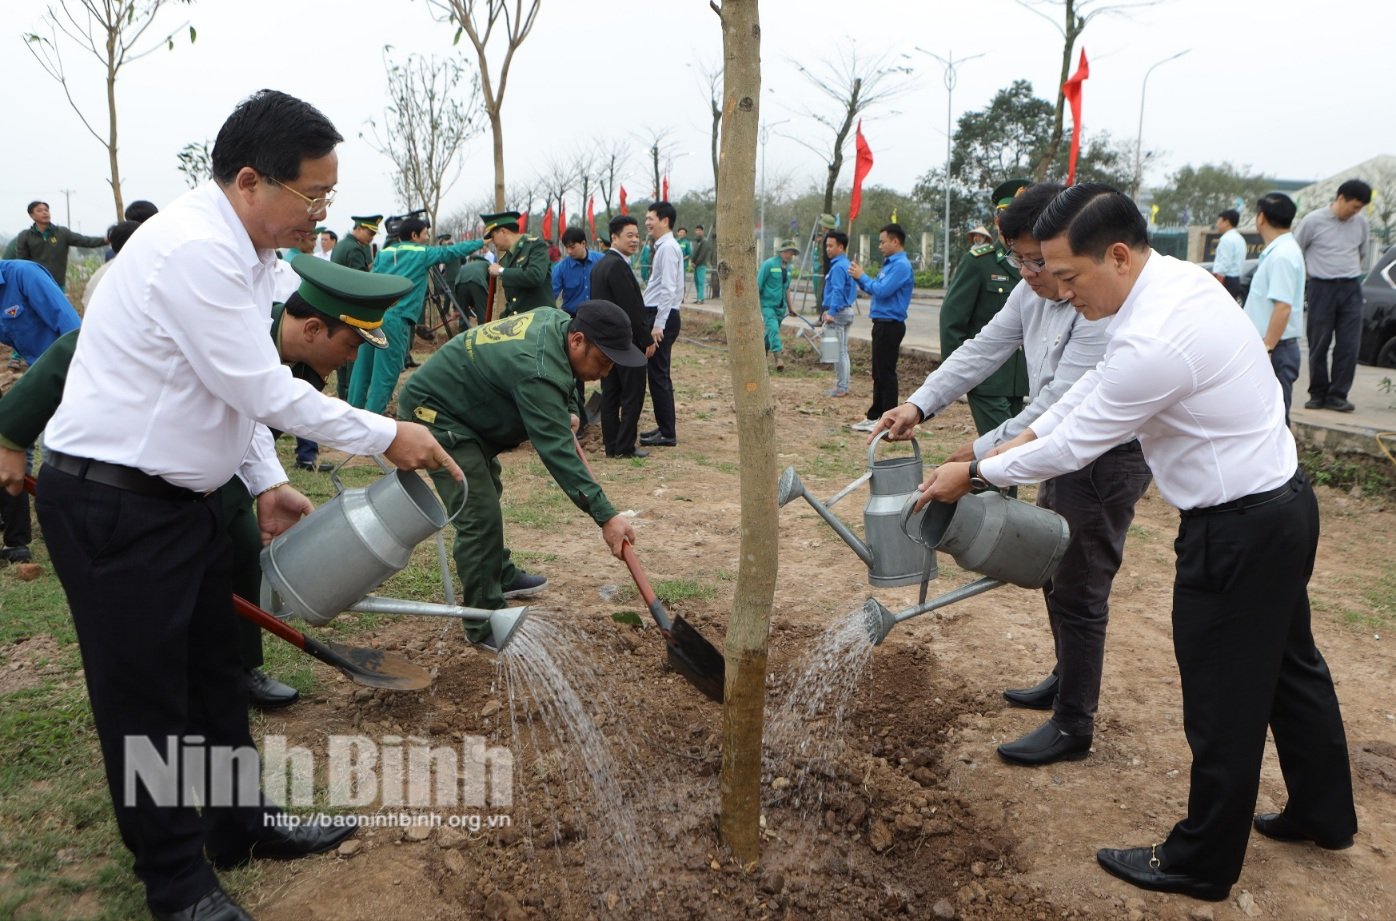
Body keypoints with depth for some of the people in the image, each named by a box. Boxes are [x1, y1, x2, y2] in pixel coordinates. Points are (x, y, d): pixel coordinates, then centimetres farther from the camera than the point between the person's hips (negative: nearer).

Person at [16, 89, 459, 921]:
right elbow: (265, 390, -23)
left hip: (182, 494, 10)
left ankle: (242, 824, 37)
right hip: (111, 506, -9)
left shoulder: (240, 249, 7)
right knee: (147, 699, 5)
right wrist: (387, 437, -15)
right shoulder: (194, 249, -24)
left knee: (215, 671, 19)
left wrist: (268, 484, 9)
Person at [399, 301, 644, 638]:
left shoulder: (558, 321, -7)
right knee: (480, 515, -15)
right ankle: (485, 625, -6)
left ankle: (501, 577, 41)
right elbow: (557, 452, -36)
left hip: (463, 405, 11)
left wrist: (569, 411, 1)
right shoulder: (538, 372, -35)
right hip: (434, 412, -11)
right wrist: (606, 516, -35)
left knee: (487, 493, 23)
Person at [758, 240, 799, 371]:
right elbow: (758, 284, -9)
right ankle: (779, 358, -26)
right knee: (773, 329, -19)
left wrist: (790, 307, 22)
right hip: (768, 305, -7)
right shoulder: (768, 264, -9)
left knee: (771, 331, 12)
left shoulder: (788, 267, 12)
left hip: (780, 306, 7)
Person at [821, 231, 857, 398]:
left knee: (838, 352, -5)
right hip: (846, 311, 10)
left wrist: (831, 313, -28)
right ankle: (843, 386, 20)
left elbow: (837, 292, -24)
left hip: (838, 313, -10)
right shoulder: (845, 265, 15)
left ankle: (841, 388, -1)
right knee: (842, 351, 14)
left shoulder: (838, 267, -16)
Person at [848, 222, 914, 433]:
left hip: (890, 326, -10)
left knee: (886, 373, -5)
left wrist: (862, 277, -10)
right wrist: (859, 278, 4)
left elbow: (882, 291, -23)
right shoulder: (890, 263, 16)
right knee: (879, 373, 14)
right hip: (882, 324, 10)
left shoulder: (901, 265, -15)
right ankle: (875, 415, 22)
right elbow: (874, 289, 19)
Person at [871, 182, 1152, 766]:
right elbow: (982, 350, 1)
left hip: (1108, 459, -10)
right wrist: (919, 405, -10)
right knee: (1055, 572, 22)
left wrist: (982, 454, -24)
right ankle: (1066, 680, 42)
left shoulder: (1103, 307, -27)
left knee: (1078, 590, -2)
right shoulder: (1032, 291, 2)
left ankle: (1073, 726, 11)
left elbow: (1061, 402, -29)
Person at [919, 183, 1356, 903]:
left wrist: (972, 474, -8)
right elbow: (1101, 379, 9)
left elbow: (1071, 447, -20)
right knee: (1288, 665, 25)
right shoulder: (1177, 278, 0)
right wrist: (1026, 435, 3)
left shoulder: (1155, 342, -31)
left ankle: (1202, 864, 26)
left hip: (1238, 531, -10)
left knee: (1223, 703, 6)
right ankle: (1324, 815, 47)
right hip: (1282, 501, 10)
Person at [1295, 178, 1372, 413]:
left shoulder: (1360, 222, 6)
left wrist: (1354, 271, 15)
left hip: (1351, 289, 3)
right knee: (1319, 345, 2)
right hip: (1322, 288, -3)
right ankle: (1318, 394, 12)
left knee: (1348, 346, -2)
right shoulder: (1314, 221, -7)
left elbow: (1363, 251, 22)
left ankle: (1337, 395, 4)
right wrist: (1309, 272, 5)